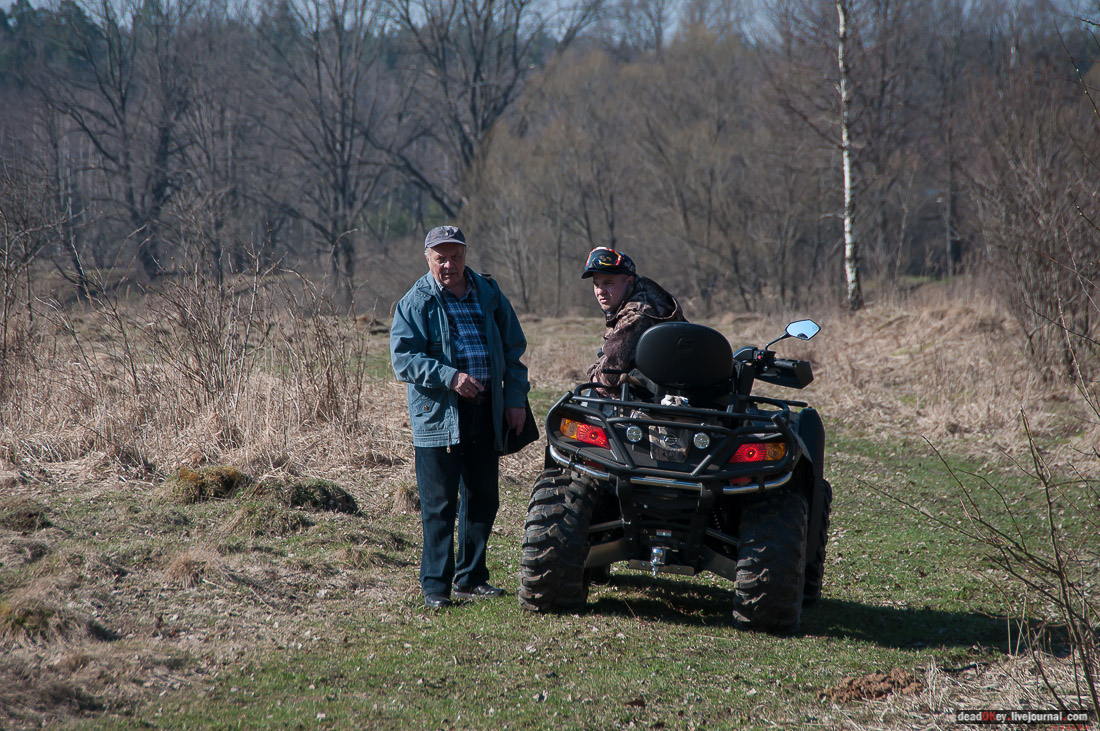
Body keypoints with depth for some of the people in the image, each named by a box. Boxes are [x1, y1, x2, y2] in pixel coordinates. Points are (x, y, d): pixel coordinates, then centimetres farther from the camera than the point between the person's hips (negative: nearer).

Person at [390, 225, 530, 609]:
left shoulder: (489, 294, 11)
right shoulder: (415, 303, -1)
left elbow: (513, 348, 16)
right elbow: (404, 358, -9)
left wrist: (515, 398, 6)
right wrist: (449, 376, -21)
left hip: (485, 414, 4)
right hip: (437, 415, -4)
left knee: (483, 499, 9)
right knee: (439, 505, -3)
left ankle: (471, 577, 21)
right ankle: (436, 585, 2)